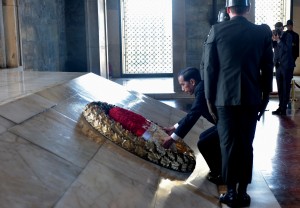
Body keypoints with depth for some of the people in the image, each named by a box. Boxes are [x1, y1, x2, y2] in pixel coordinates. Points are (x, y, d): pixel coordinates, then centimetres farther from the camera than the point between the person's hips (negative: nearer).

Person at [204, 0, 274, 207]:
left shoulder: (216, 30, -4)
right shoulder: (263, 31, 0)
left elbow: (210, 67, -4)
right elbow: (267, 68, 4)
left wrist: (209, 98, 4)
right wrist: (265, 97, 13)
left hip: (225, 97, -1)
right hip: (251, 98, 1)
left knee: (228, 145, 7)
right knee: (246, 145, 9)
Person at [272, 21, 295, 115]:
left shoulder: (288, 36, -7)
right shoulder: (276, 36, 8)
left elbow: (287, 48, -17)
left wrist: (278, 40, -21)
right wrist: (273, 40, -11)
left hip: (286, 65, -6)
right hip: (278, 65, 6)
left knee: (286, 87, -2)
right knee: (280, 88, 9)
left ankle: (283, 108, 1)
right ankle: (281, 107, 15)